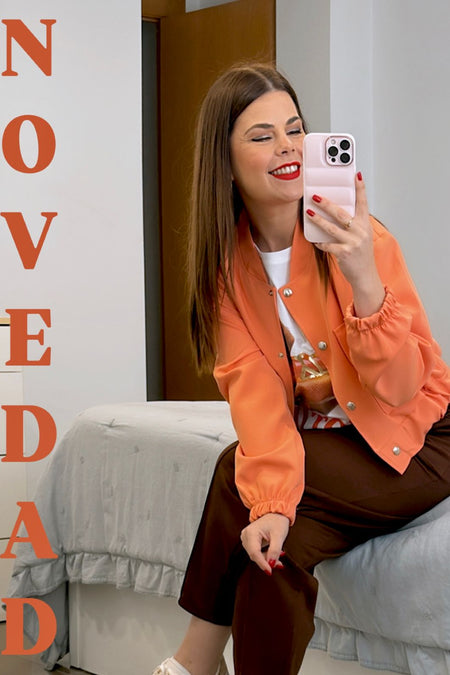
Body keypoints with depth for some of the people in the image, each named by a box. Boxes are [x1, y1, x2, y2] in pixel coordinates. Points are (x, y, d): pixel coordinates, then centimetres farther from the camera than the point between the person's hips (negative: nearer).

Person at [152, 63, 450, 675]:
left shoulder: (361, 239, -18)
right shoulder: (226, 256, -4)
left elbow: (399, 388, -22)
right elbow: (252, 386, -14)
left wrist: (363, 280, -38)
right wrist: (270, 500, -30)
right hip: (313, 441, 4)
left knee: (236, 471, -22)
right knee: (278, 552, -26)